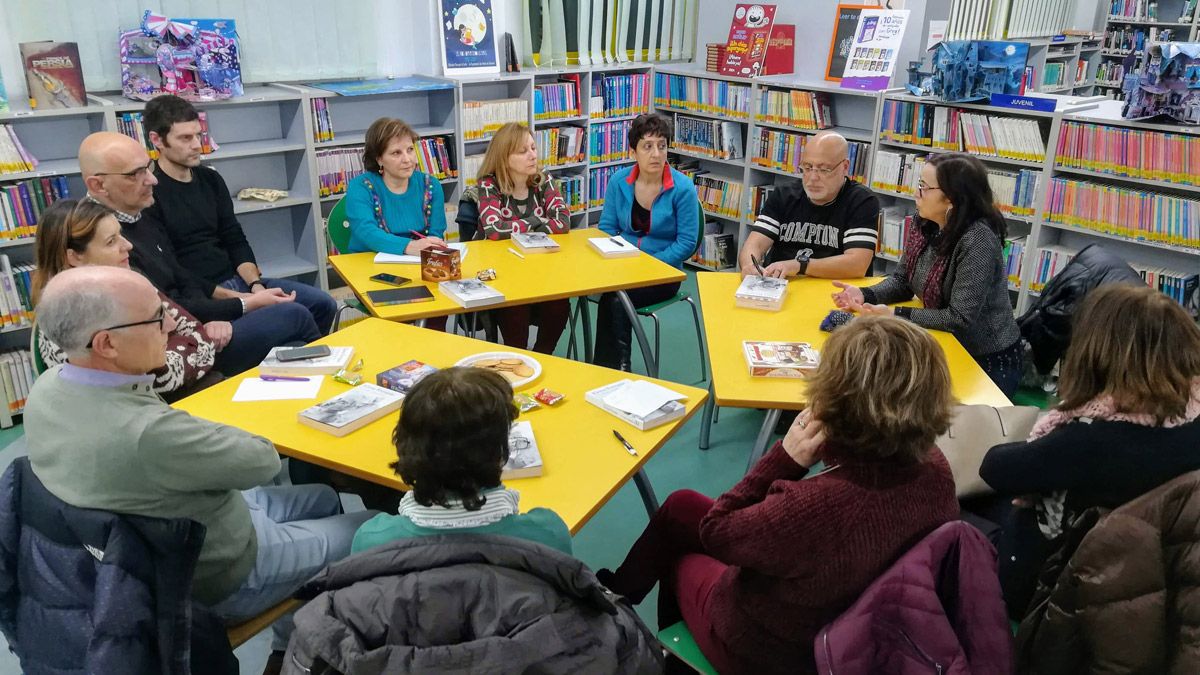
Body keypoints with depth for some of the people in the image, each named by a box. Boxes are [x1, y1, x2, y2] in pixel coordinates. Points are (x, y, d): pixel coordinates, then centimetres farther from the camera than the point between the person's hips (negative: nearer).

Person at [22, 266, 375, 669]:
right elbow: (263, 461, -24)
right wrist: (210, 434, -7)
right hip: (217, 579, -8)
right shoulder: (147, 434, -41)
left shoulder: (46, 388, -13)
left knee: (323, 499, 23)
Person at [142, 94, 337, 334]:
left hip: (237, 280, 7)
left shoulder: (210, 179, 11)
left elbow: (235, 241, 13)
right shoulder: (149, 194, -11)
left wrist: (255, 284, -7)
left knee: (323, 304, -3)